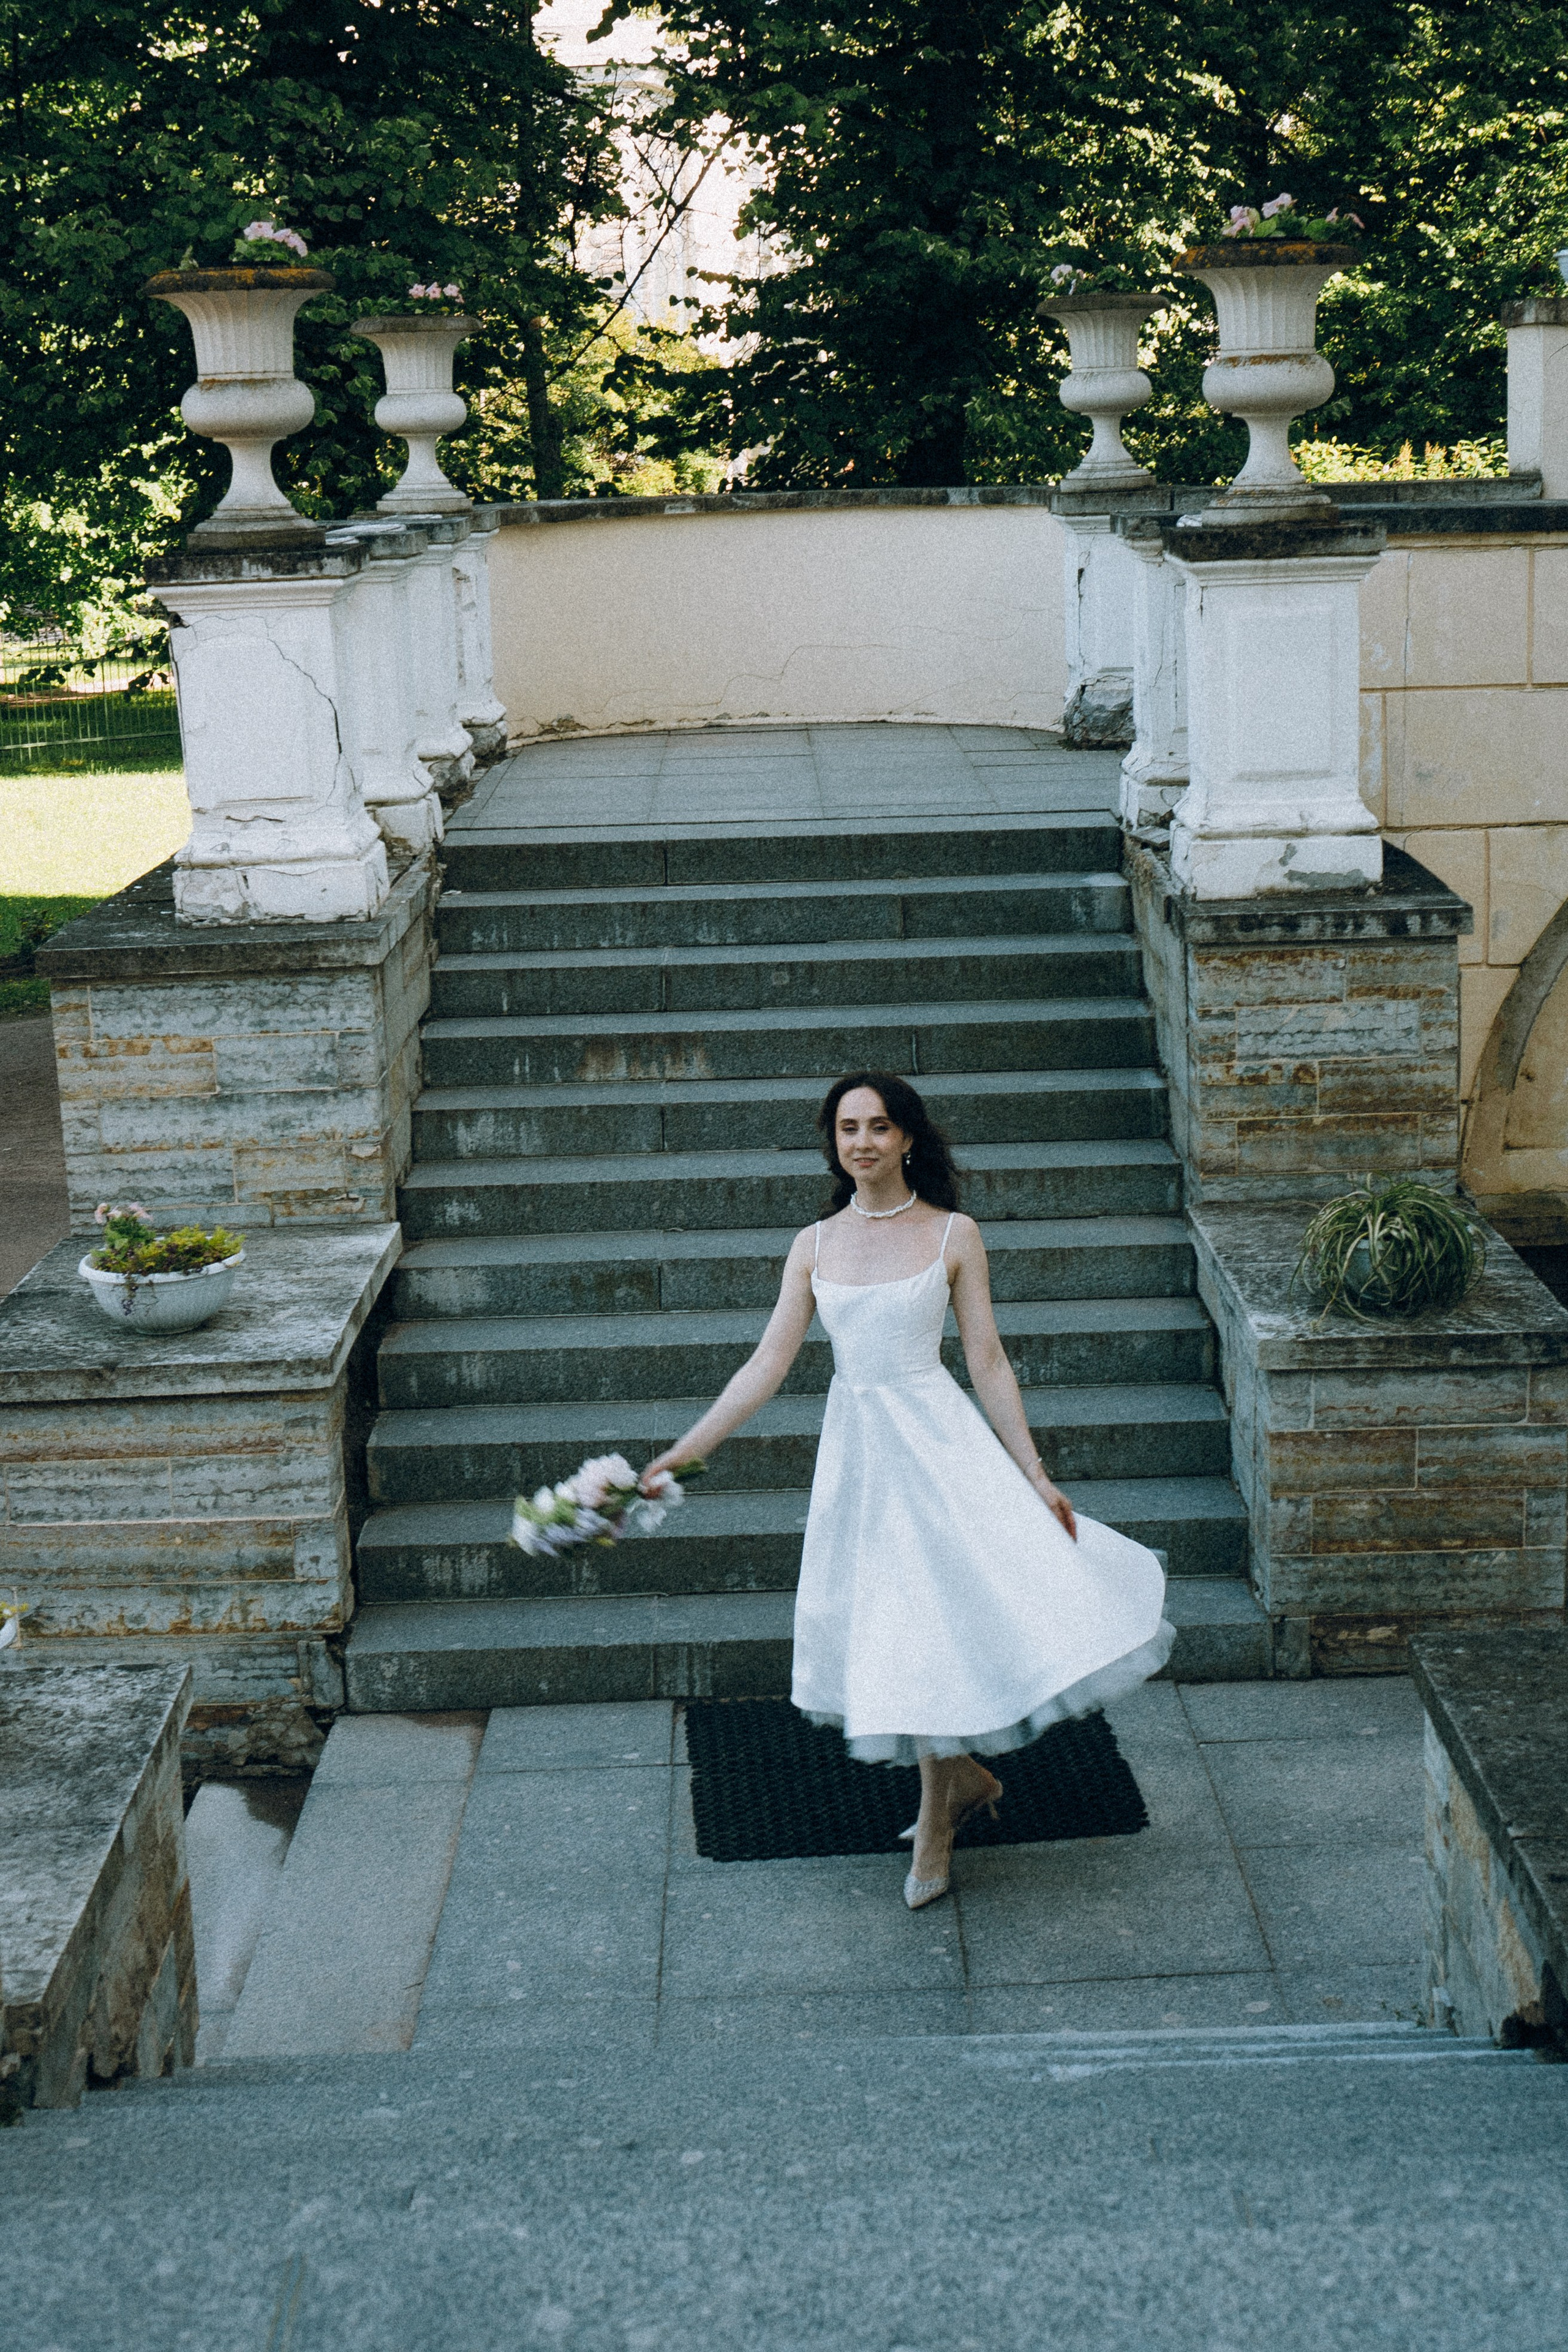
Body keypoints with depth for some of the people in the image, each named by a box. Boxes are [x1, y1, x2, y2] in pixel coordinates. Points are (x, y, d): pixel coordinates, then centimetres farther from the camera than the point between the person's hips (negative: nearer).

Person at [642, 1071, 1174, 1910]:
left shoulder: (953, 1235, -2)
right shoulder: (814, 1245, 5)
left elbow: (988, 1361, -1)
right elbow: (767, 1365, 3)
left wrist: (1037, 1478, -4)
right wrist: (679, 1455, -3)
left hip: (937, 1442, -3)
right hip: (855, 1451, 3)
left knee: (931, 1617, -5)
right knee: (887, 1627, 8)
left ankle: (936, 1816, 12)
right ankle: (964, 1776, 31)